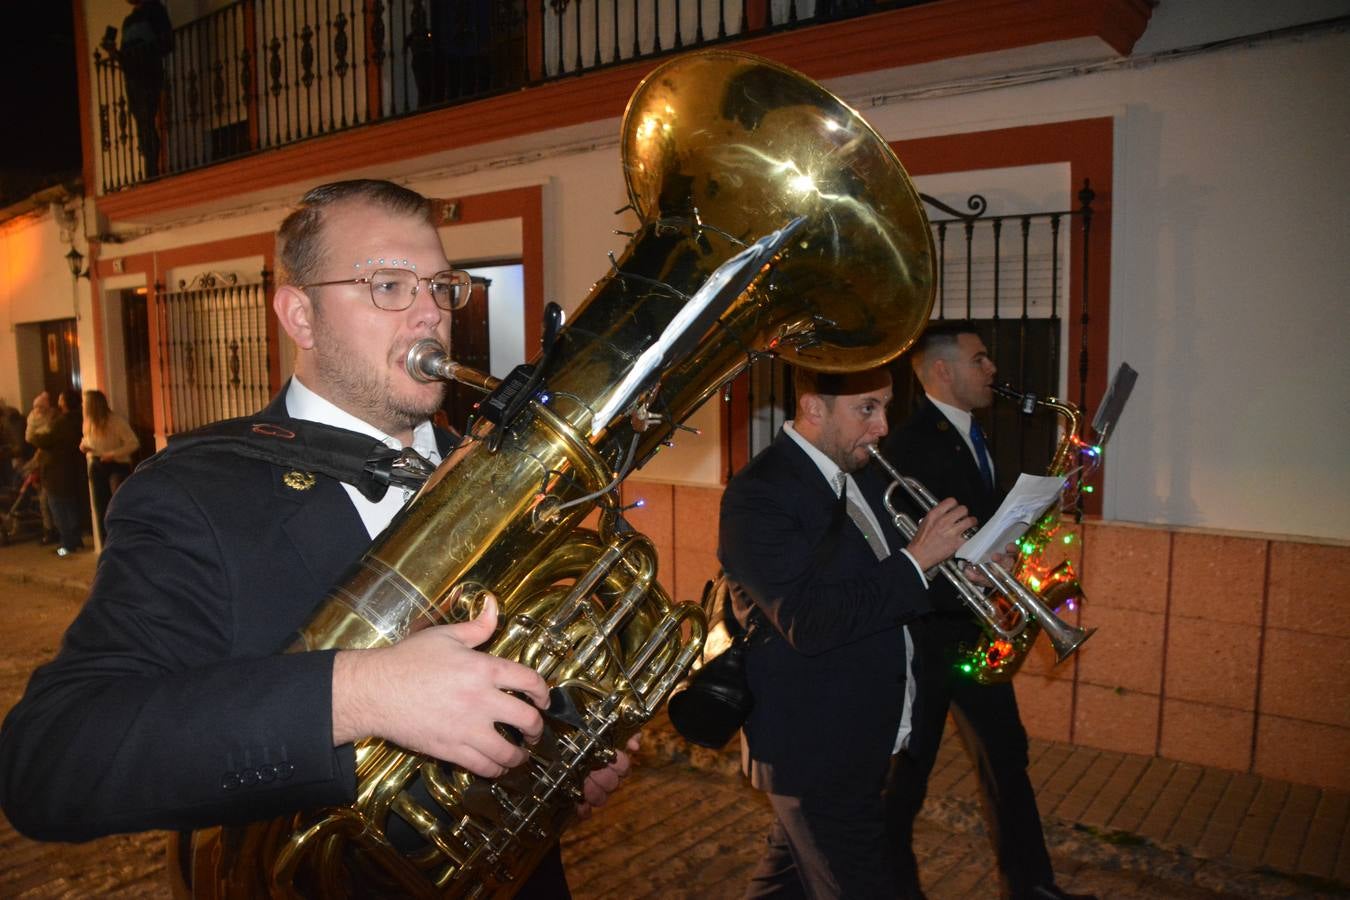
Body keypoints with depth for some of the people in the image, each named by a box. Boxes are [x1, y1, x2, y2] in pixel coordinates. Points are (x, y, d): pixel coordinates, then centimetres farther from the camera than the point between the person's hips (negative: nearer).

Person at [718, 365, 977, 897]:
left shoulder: (861, 474, 5)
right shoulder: (759, 495, -22)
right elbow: (809, 624, -30)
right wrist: (916, 559, -26)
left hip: (858, 736, 9)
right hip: (815, 749, -9)